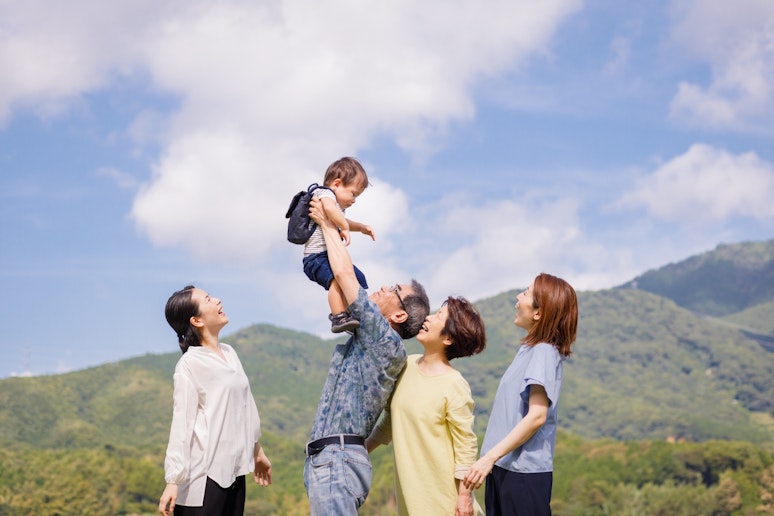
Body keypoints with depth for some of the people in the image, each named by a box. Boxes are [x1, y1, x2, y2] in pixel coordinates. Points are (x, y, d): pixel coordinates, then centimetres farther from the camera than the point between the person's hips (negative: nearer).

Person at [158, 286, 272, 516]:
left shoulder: (229, 353, 12)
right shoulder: (190, 364, -10)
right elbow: (182, 423, -15)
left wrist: (257, 450, 28)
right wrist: (173, 481, -19)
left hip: (233, 470, 7)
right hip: (204, 474, -7)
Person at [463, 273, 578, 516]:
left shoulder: (544, 352, -13)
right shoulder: (529, 349, 13)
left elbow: (536, 416, -21)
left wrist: (490, 457, -23)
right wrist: (490, 459, 15)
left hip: (524, 471, -9)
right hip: (506, 467, 9)